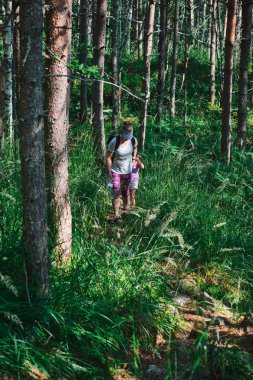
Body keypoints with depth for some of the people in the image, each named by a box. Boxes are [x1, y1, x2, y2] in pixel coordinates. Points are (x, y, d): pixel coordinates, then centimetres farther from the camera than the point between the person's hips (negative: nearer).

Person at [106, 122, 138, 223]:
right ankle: (116, 216, -3)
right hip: (115, 171, -3)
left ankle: (126, 209, 37)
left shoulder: (133, 140, -12)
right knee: (116, 193, -9)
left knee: (126, 193, 14)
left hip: (127, 171, 4)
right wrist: (109, 172, -11)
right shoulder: (114, 142, -24)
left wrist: (134, 159, 13)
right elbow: (108, 157, -15)